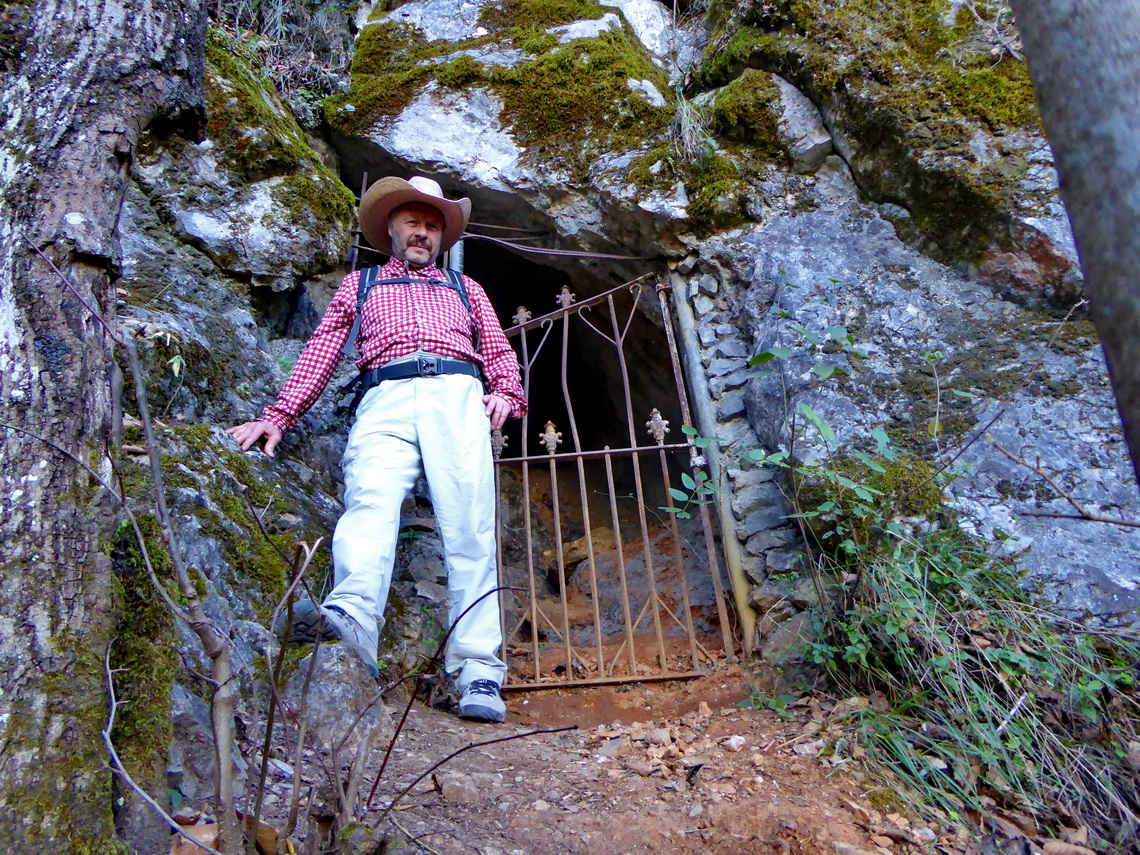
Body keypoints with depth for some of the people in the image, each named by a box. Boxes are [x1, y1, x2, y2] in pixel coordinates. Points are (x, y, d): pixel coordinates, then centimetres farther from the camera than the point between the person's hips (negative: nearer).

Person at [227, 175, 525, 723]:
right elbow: (322, 351, 21)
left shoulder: (464, 288, 36)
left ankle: (477, 668, -25)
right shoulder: (360, 284, 33)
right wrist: (277, 417, 8)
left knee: (470, 525, -18)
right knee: (370, 503, -29)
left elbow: (499, 351, 26)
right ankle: (350, 621, -51)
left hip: (457, 395, 1)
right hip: (385, 399, 0)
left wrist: (506, 393, 2)